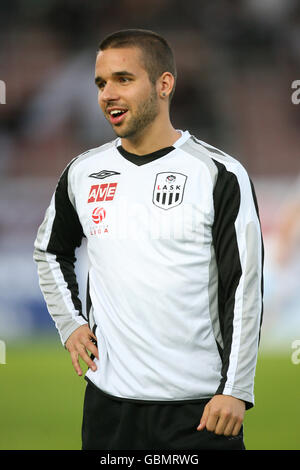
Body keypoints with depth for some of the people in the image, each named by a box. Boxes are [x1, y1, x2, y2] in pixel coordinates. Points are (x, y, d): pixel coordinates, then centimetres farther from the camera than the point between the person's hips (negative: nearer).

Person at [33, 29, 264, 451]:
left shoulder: (219, 175, -6)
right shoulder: (83, 173, 8)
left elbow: (245, 289, -8)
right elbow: (50, 250, 26)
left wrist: (235, 391, -12)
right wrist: (69, 322, 12)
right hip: (108, 399, 4)